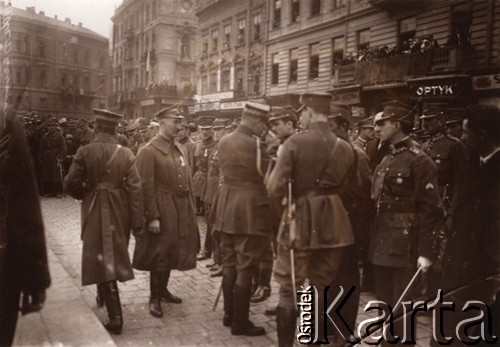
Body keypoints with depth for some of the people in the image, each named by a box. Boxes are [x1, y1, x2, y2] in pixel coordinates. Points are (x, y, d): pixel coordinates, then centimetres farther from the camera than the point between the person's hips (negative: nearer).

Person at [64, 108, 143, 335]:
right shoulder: (126, 154, -5)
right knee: (115, 255, 22)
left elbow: (70, 184, -8)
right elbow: (135, 189, -8)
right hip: (119, 212, 3)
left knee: (102, 259, 1)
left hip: (96, 212, -2)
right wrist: (137, 221, -4)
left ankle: (115, 316, -4)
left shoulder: (85, 152, -9)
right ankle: (105, 294, 45)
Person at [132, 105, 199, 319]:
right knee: (160, 254, 2)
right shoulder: (149, 152, -11)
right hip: (162, 211, -7)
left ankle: (163, 289, 33)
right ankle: (154, 298, 16)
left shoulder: (181, 150, 12)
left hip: (181, 211, 7)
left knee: (172, 251, 16)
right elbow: (146, 187, -15)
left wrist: (191, 210, 9)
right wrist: (152, 217, -18)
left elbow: (187, 182, 13)